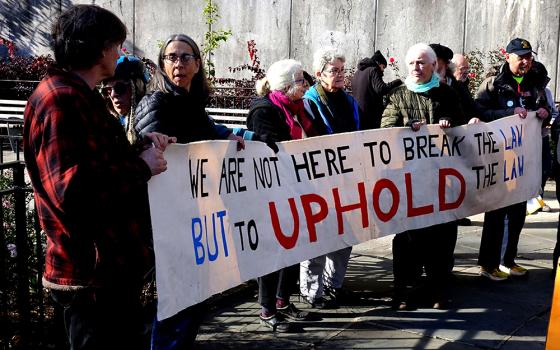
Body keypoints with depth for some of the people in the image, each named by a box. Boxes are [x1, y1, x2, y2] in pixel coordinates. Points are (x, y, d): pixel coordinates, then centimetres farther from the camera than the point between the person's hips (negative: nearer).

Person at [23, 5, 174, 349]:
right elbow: (72, 189, -28)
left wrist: (139, 148, 5)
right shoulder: (61, 99, -19)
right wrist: (141, 167, -17)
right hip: (92, 273, -10)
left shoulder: (80, 96, 15)